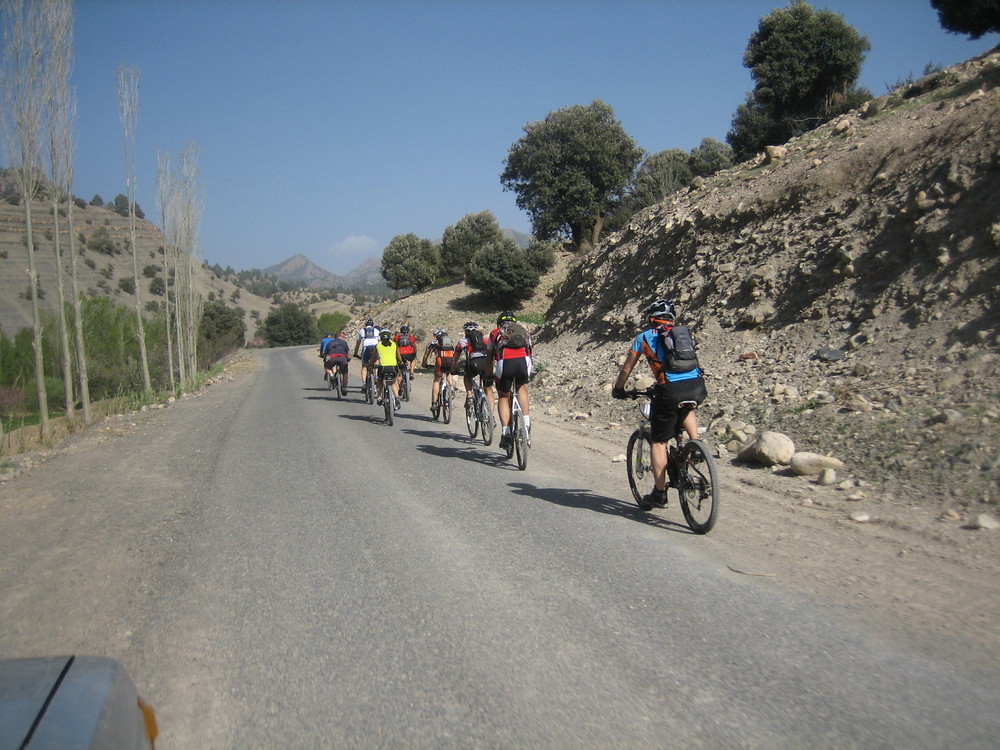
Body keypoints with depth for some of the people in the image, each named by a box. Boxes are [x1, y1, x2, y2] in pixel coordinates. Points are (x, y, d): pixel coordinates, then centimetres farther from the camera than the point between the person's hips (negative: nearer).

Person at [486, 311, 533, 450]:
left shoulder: (495, 333, 31)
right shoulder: (523, 331, 34)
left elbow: (489, 357, 36)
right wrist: (528, 373, 58)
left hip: (504, 362, -1)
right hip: (523, 361, 1)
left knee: (503, 397, 20)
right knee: (522, 388, 31)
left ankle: (505, 433, 7)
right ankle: (526, 425, 16)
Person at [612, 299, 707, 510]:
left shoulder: (644, 337, 15)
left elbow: (626, 369, 18)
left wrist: (618, 389, 34)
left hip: (670, 390, -4)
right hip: (696, 387, 4)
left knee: (658, 442, 8)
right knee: (685, 407, 40)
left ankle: (659, 493, 6)